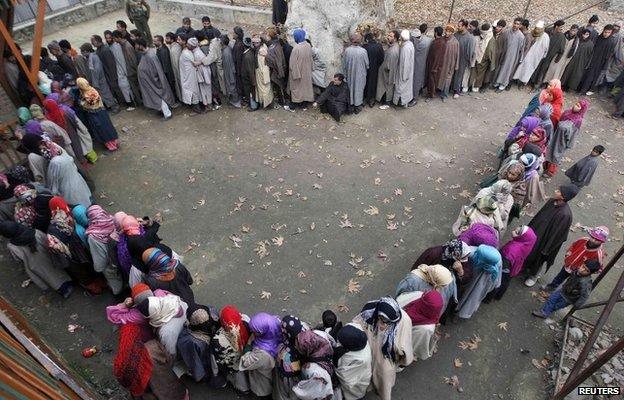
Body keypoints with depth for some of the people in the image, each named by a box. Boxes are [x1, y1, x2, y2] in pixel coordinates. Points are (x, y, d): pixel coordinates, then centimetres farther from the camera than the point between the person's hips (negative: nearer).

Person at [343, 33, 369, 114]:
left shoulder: (347, 50, -13)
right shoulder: (363, 51, -19)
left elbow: (344, 64, -3)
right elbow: (367, 64, -8)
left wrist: (345, 74, 10)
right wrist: (365, 69, 15)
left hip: (350, 74, 2)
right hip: (360, 74, -2)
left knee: (350, 88, 18)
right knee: (359, 89, 14)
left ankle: (351, 105, 28)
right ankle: (357, 107, 25)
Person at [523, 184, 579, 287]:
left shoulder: (565, 214, -34)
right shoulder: (552, 201, -13)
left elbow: (557, 234, -24)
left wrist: (546, 249, -15)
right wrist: (531, 227, 14)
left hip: (545, 239, -6)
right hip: (537, 231, 6)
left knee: (538, 257, 18)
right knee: (530, 251, 27)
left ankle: (534, 276, 47)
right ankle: (528, 267, 55)